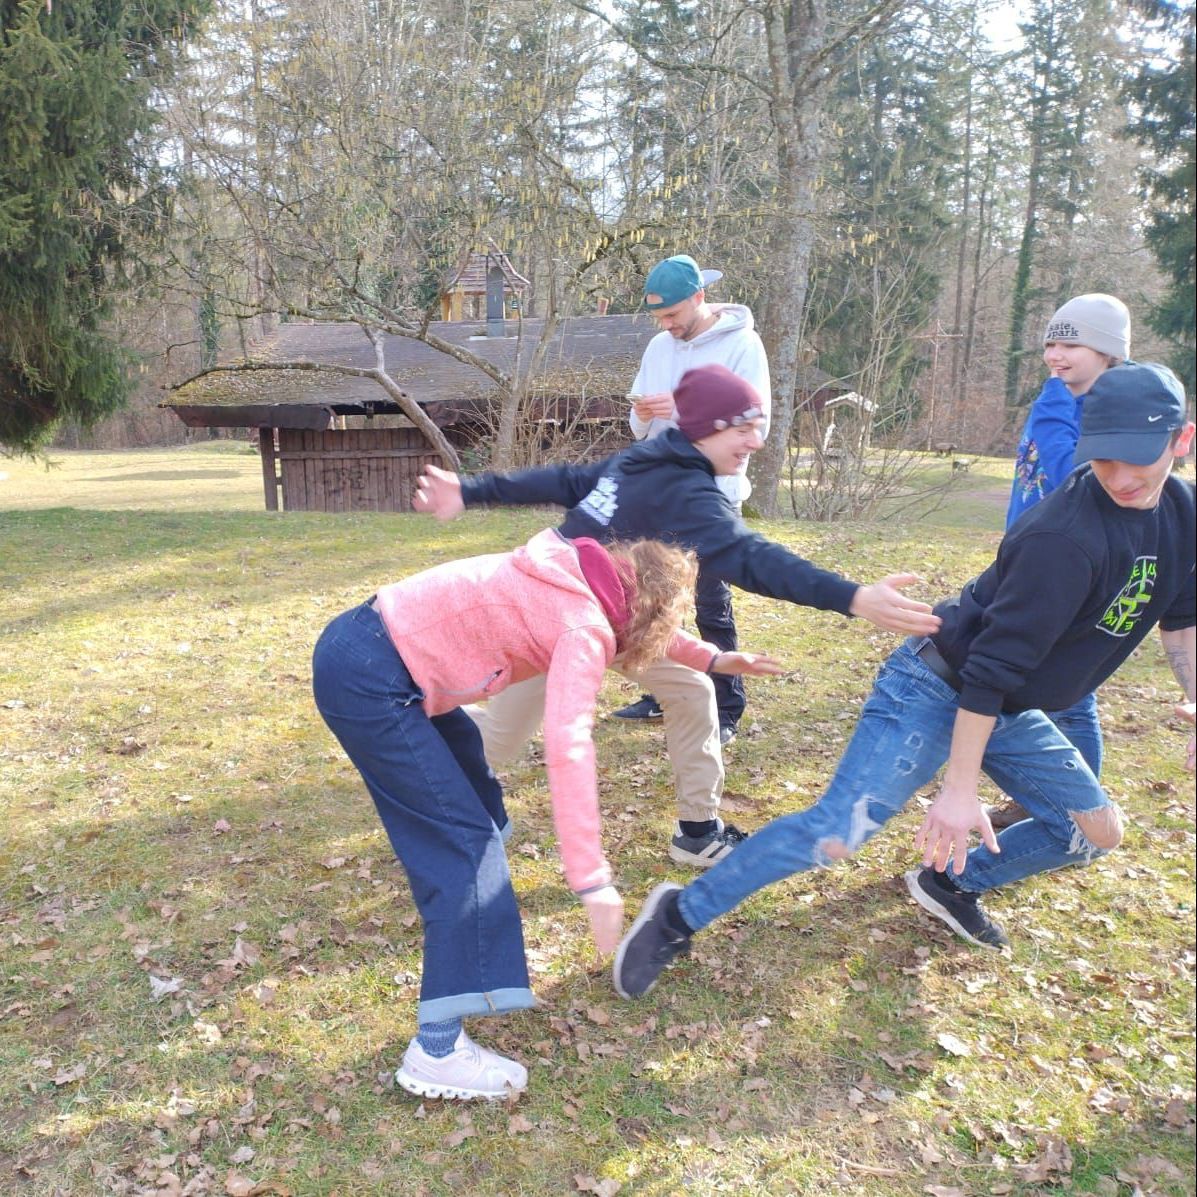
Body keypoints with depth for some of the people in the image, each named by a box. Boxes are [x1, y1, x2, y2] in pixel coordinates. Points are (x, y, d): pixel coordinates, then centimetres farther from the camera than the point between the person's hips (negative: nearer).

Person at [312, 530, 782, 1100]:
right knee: (463, 839, -8)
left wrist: (712, 658, 29)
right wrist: (592, 879, -28)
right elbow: (568, 748, -27)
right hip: (365, 681, -10)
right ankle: (436, 1051, -5)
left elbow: (637, 627, 31)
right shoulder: (585, 624, -16)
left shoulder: (584, 578, 9)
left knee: (461, 754, 30)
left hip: (358, 639, 10)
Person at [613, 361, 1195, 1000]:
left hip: (1009, 707, 9)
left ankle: (951, 882, 29)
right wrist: (961, 790, -26)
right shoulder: (1064, 537, -28)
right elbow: (989, 668, -28)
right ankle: (680, 915, -5)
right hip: (936, 689, -8)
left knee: (1097, 832, 14)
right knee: (836, 834, -18)